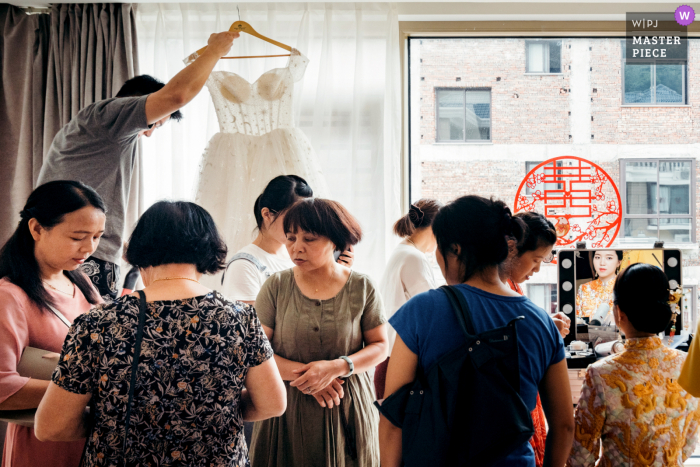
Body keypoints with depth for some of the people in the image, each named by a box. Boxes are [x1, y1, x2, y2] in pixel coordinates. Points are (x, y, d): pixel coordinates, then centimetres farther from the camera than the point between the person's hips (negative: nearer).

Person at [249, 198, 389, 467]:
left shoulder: (361, 288, -1)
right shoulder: (276, 286, -1)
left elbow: (380, 346, 1)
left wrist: (336, 367, -15)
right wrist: (305, 374, -15)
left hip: (346, 410, 0)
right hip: (287, 410, 0)